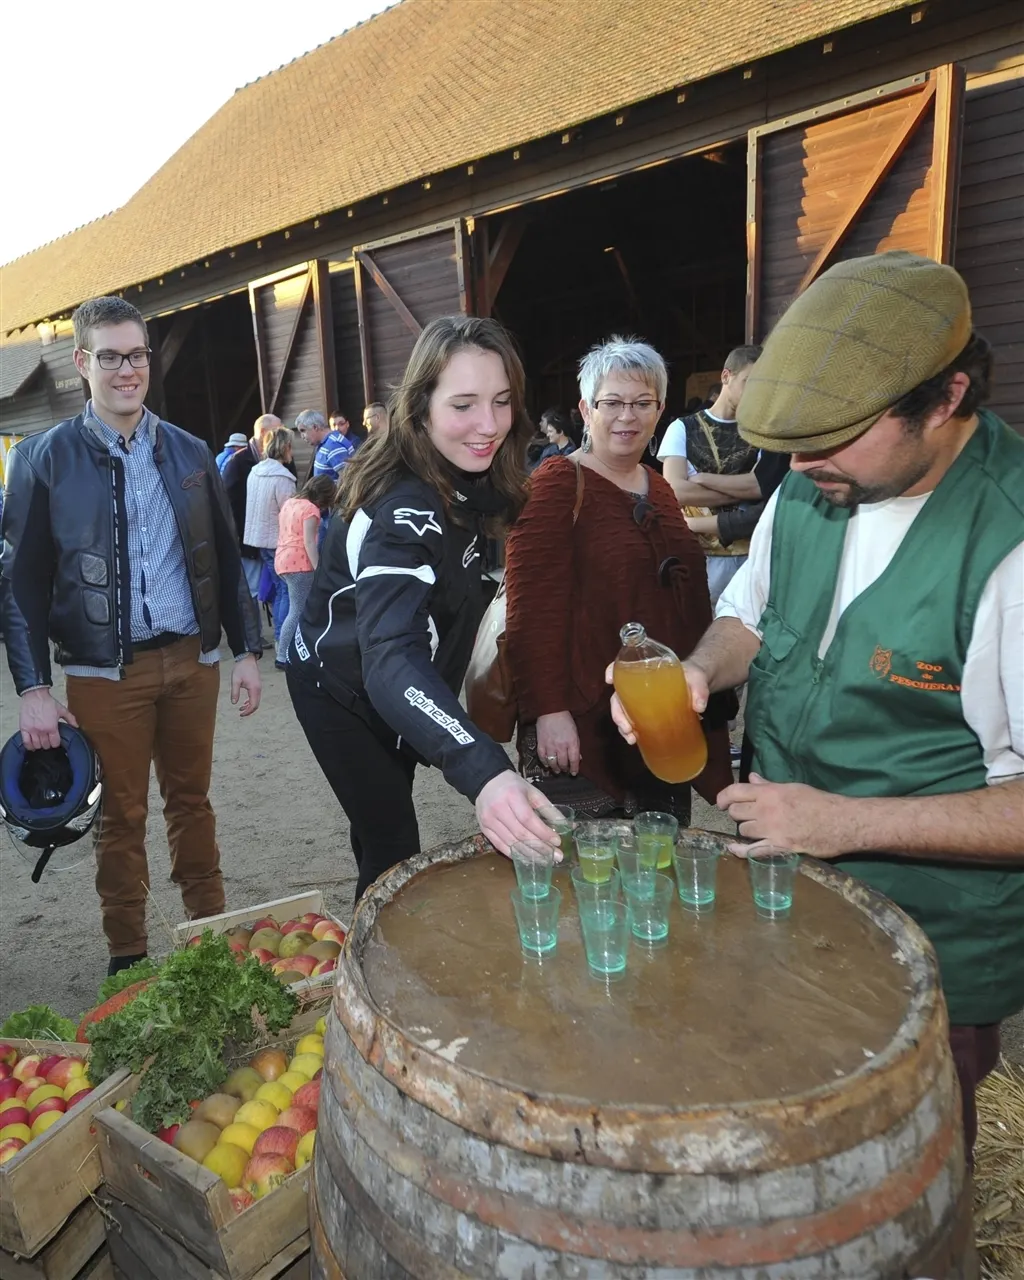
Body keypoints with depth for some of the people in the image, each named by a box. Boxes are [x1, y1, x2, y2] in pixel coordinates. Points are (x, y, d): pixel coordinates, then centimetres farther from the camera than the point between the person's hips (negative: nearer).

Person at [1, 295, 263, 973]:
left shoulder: (189, 452, 6)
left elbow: (226, 557, 10)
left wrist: (247, 649, 5)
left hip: (191, 660, 3)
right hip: (106, 671, -2)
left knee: (192, 799, 14)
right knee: (123, 814, 9)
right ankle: (128, 955, 27)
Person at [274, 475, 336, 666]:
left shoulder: (289, 502, 16)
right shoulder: (311, 509, -10)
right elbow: (309, 542, -18)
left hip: (282, 561, 9)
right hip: (299, 564, -9)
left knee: (297, 609, 13)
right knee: (298, 612, -5)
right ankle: (283, 656, -5)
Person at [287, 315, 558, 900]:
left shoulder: (463, 480, -9)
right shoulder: (403, 511, -36)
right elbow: (390, 659, -51)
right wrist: (485, 772, -66)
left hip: (392, 689, 8)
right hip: (342, 691, -8)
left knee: (383, 825, 23)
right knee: (395, 851, -3)